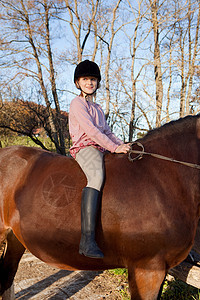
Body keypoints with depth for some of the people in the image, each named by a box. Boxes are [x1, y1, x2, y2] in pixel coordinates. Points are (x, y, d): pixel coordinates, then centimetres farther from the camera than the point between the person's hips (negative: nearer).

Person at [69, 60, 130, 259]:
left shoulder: (98, 108, 28)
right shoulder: (78, 103, 1)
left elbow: (107, 132, 23)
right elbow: (91, 130, -12)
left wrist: (122, 145, 6)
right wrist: (114, 148, -16)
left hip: (101, 150, 9)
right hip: (85, 148, -9)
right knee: (97, 177, -37)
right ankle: (87, 240, -45)